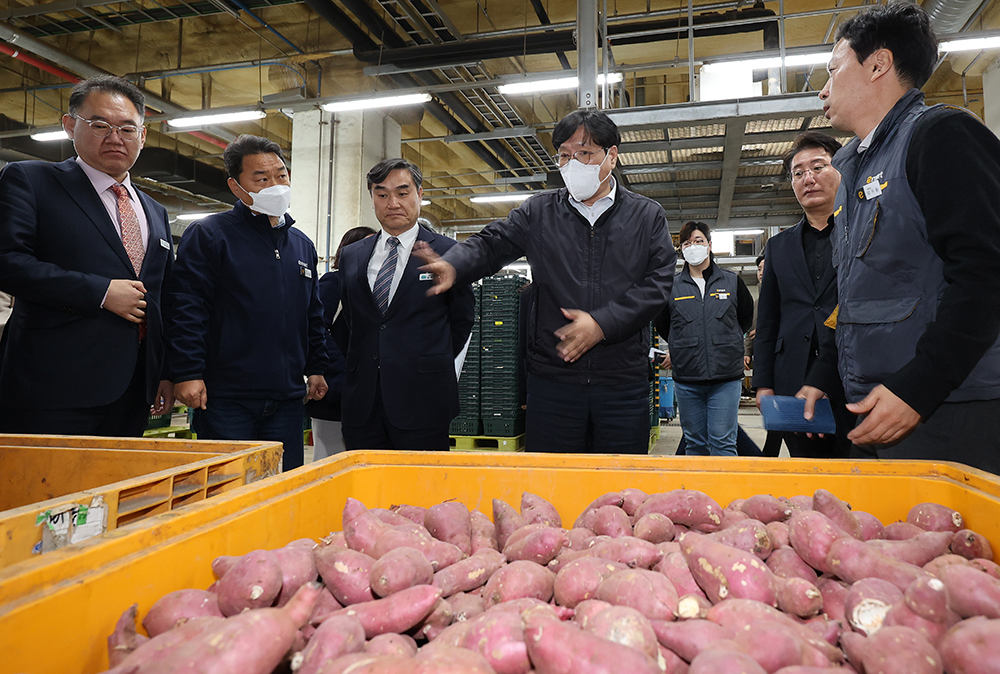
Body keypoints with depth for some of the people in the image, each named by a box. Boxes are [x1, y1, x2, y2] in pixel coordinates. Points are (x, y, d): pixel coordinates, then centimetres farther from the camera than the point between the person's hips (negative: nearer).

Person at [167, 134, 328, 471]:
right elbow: (186, 308, -9)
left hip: (287, 398, 5)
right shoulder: (208, 234, -3)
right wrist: (187, 373, -14)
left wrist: (316, 368, 16)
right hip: (225, 396, -5)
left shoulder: (302, 244, 16)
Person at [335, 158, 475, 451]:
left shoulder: (447, 251, 0)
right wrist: (358, 365, 10)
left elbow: (463, 318, 6)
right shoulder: (351, 256, 13)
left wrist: (433, 364, 6)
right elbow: (345, 322, 18)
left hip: (422, 402, -3)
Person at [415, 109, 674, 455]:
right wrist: (452, 265, -21)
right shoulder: (539, 213, 9)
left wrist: (603, 324, -12)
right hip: (552, 377, 1)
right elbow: (490, 244, 2)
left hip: (624, 383, 0)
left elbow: (658, 280, -1)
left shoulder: (647, 215, 7)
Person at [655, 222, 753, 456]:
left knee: (723, 442, -4)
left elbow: (745, 318, 19)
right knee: (694, 443, 9)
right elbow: (662, 325, 17)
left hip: (726, 377, -1)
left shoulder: (732, 281, 7)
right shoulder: (672, 285, 6)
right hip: (686, 378, 1)